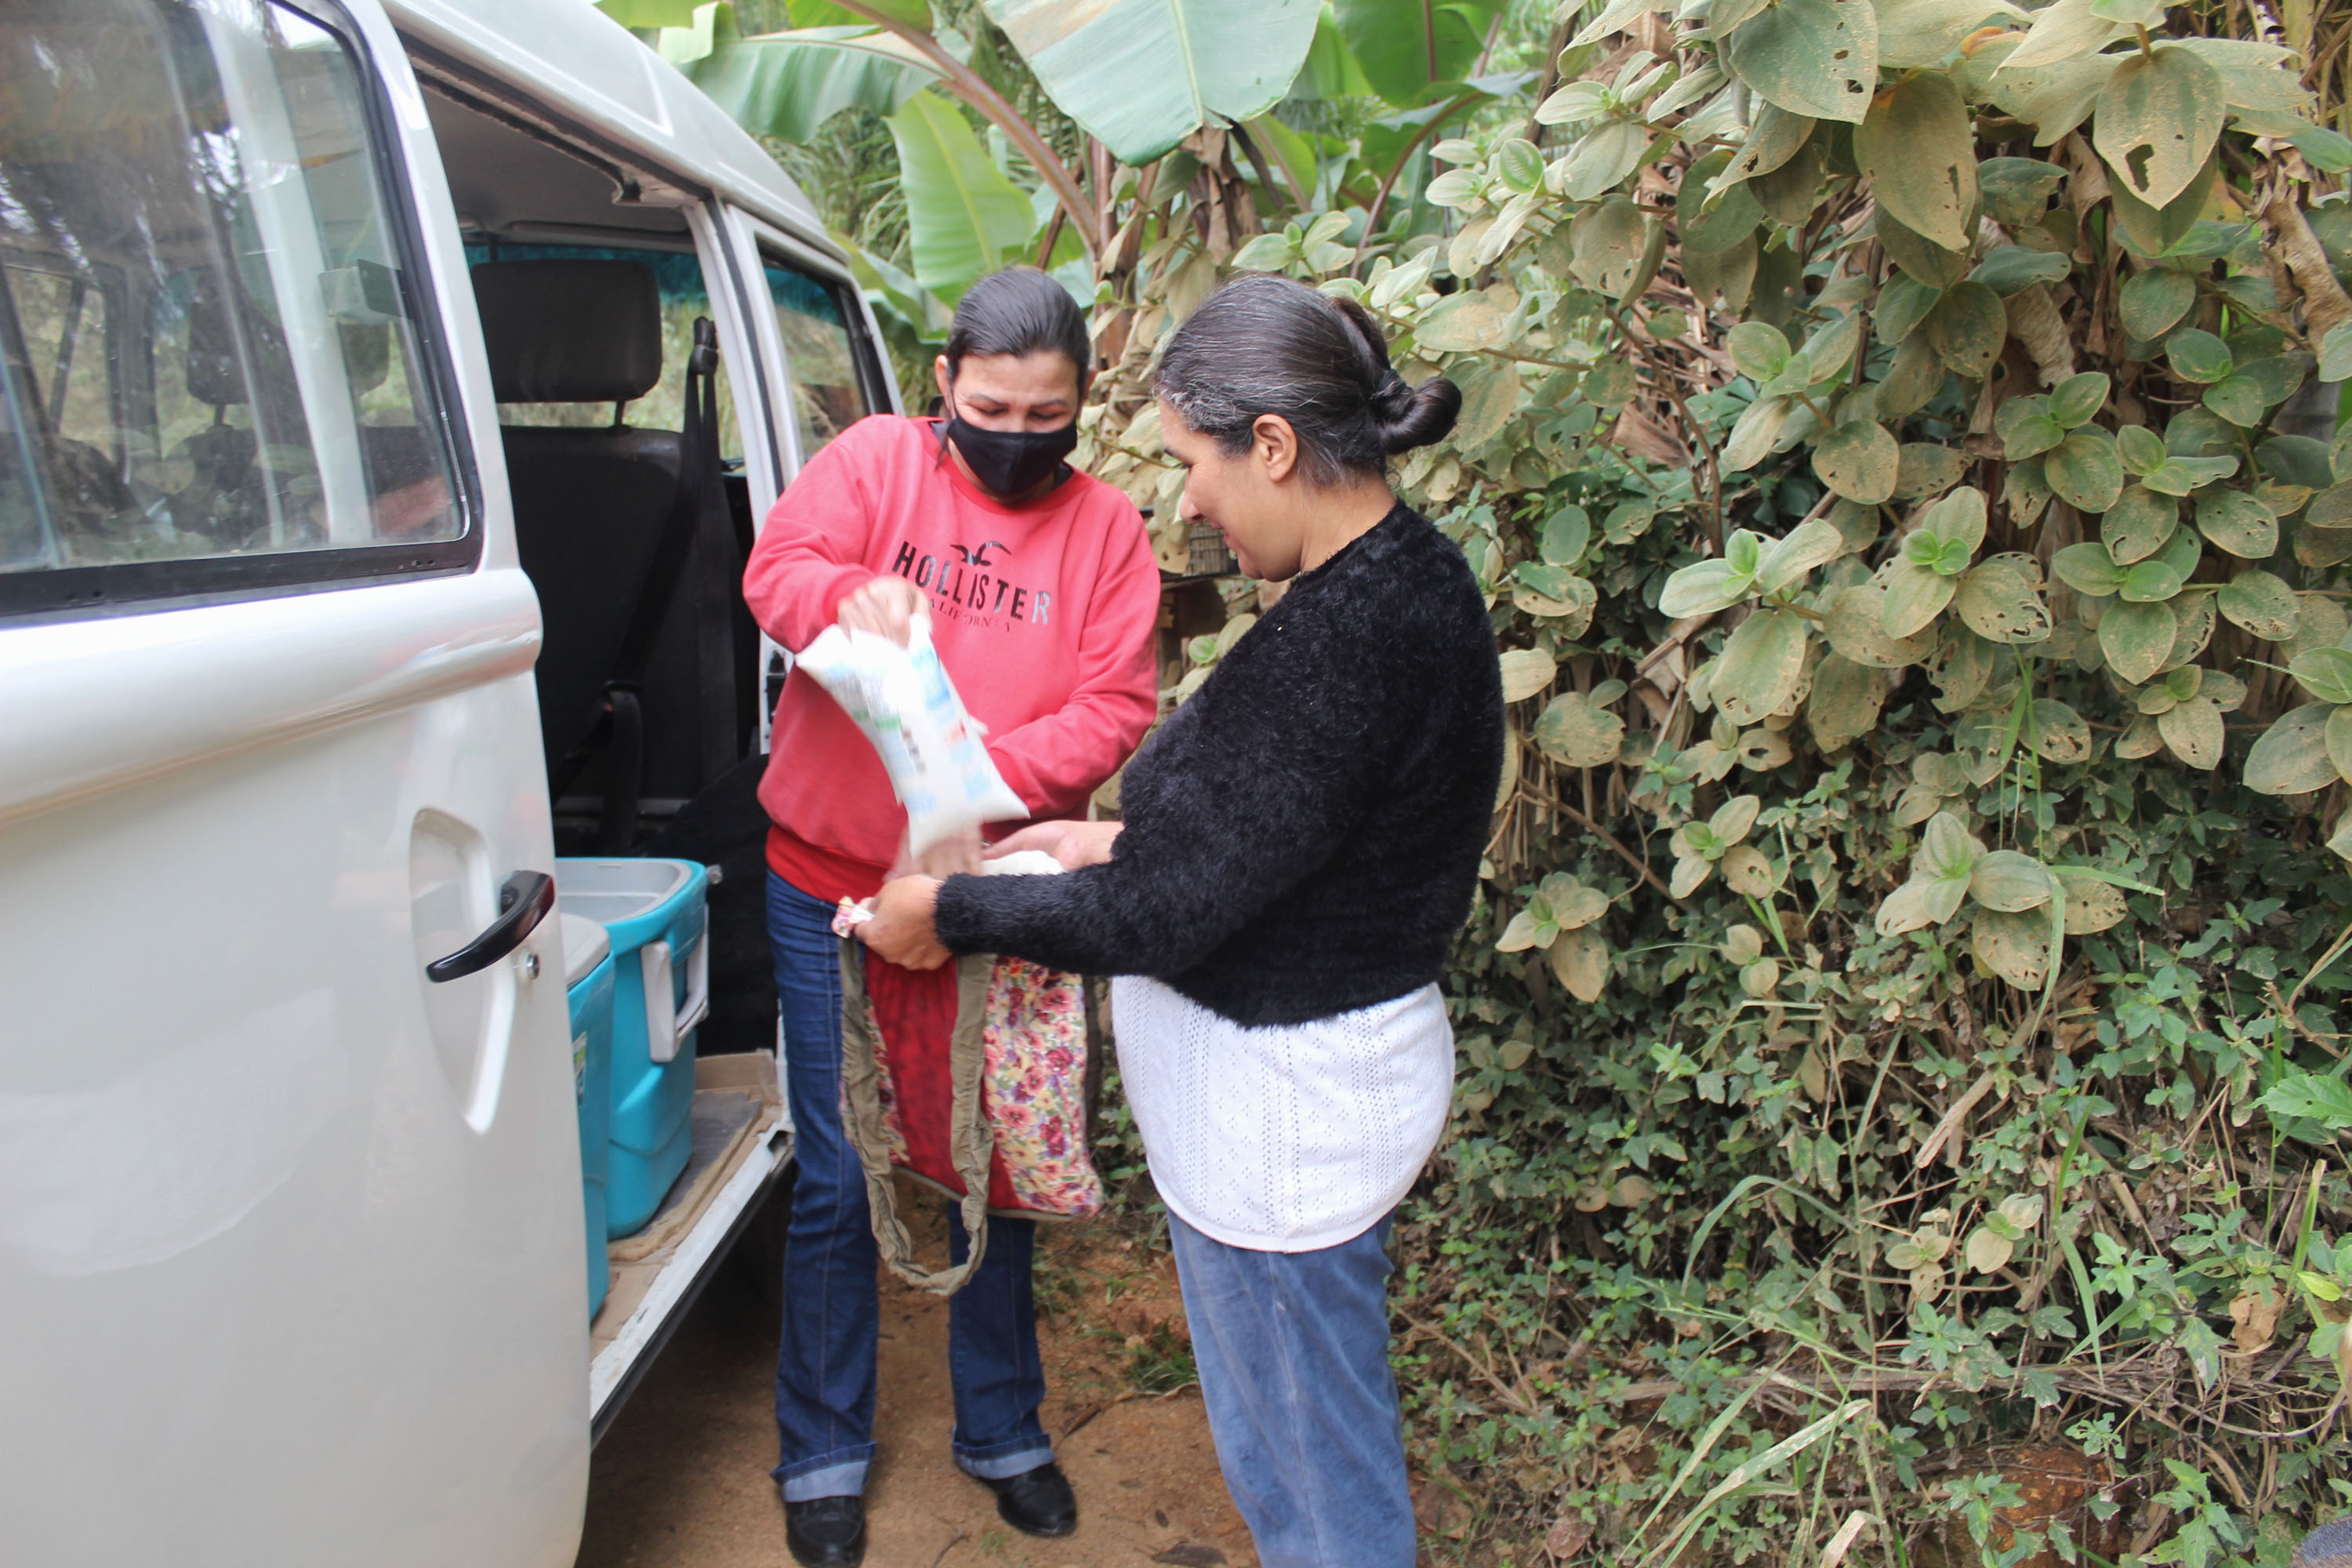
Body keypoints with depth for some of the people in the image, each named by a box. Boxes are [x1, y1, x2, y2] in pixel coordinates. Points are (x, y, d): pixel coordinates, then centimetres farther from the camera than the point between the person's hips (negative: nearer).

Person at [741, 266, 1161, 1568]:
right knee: (838, 1180, 6)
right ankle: (823, 1455, 26)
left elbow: (1112, 709, -7)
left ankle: (1001, 1432, 34)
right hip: (834, 886, -1)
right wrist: (853, 598, -36)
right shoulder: (874, 460, -1)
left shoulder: (1106, 530, 1)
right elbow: (775, 569, -13)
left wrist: (992, 778, -25)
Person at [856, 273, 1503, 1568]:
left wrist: (948, 912, -11)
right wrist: (1121, 842, 9)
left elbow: (1156, 919, -24)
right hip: (1320, 1060, 10)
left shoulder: (1347, 634, -28)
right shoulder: (1403, 576, 3)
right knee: (1306, 1434, 26)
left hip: (1281, 1098, -9)